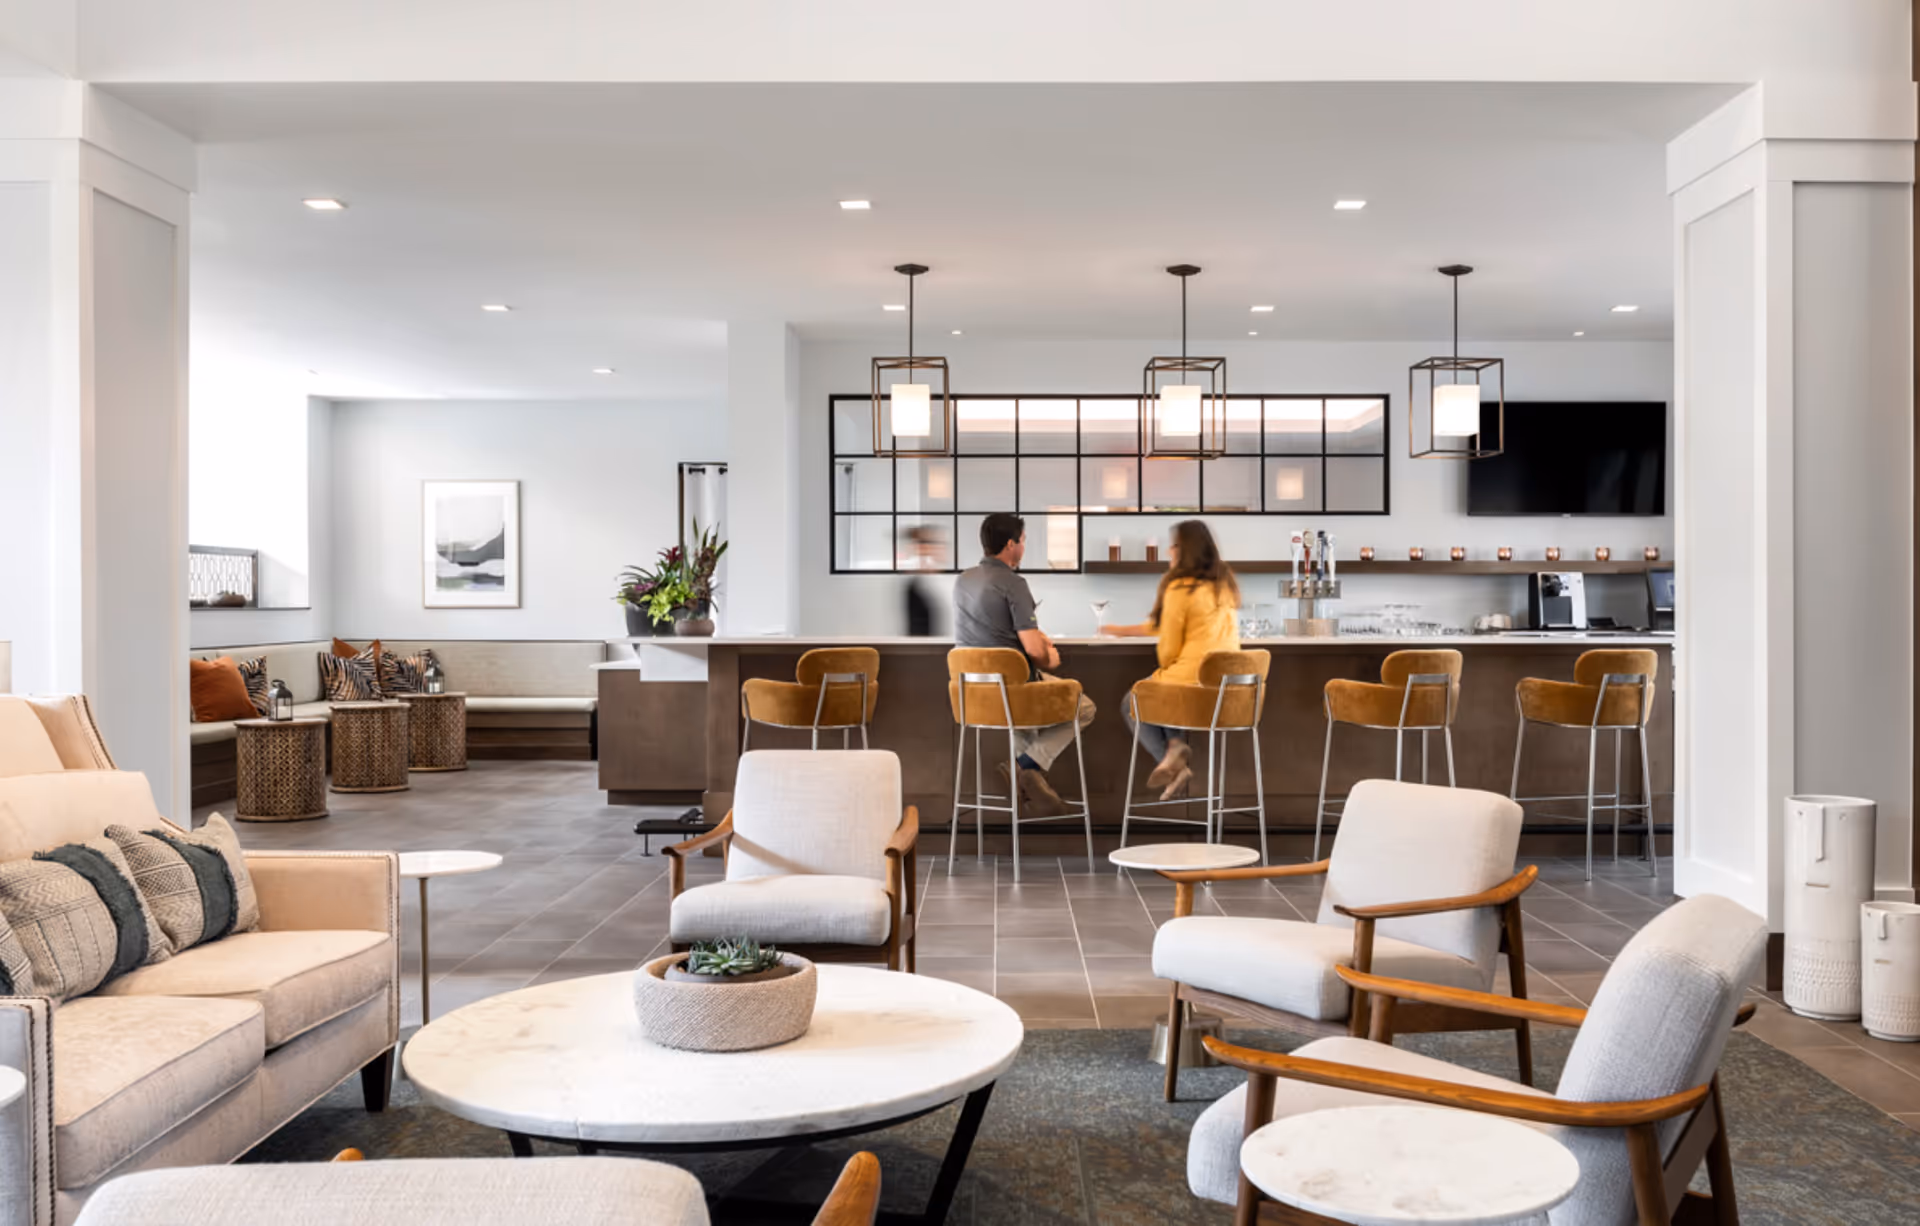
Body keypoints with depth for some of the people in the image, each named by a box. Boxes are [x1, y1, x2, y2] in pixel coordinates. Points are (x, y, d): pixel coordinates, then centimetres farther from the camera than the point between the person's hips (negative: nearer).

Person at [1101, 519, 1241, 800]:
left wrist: (1164, 670, 15)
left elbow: (1168, 650, -8)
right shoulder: (1225, 583, 12)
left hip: (1193, 681, -7)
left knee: (1132, 703, 22)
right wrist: (1123, 630, 31)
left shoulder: (1180, 587, -12)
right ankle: (1175, 744, 10)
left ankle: (1170, 752, 2)